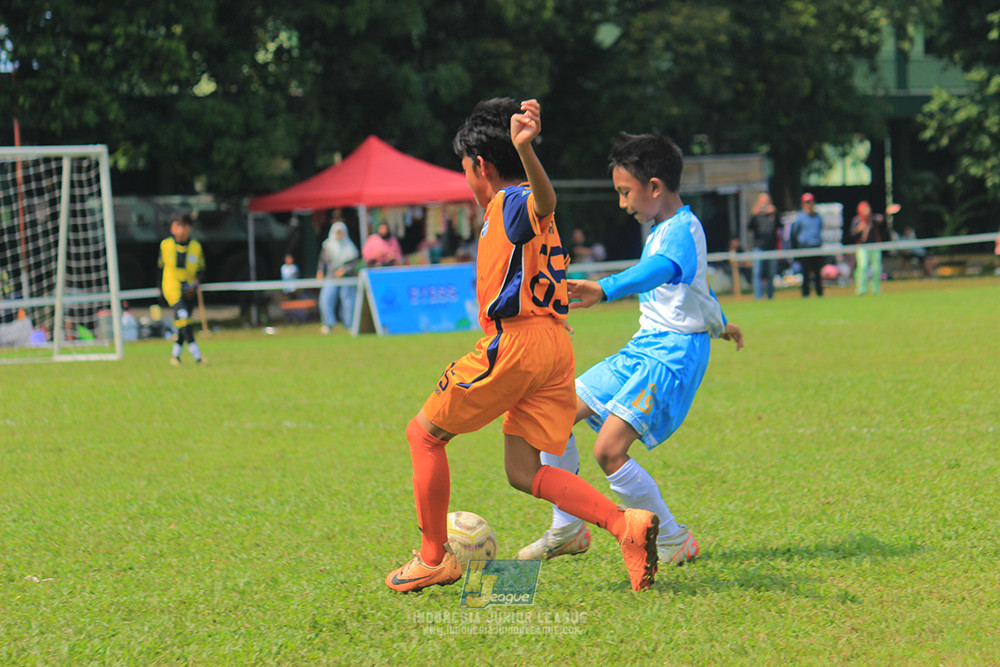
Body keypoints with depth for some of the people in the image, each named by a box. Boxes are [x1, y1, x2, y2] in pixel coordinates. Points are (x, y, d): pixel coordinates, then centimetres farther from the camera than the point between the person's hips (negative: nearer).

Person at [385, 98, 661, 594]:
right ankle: (626, 524, -12)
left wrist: (525, 147, -49)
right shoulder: (520, 208, 21)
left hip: (515, 341, -9)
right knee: (522, 470, 6)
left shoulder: (510, 201, -8)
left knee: (424, 434, 7)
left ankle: (433, 558, 11)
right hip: (555, 346, 9)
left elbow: (545, 201, -31)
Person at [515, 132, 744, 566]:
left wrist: (604, 289, -58)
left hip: (674, 355, -10)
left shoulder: (681, 230, -16)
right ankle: (567, 531, 20)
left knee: (609, 450, -23)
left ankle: (675, 542, -7)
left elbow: (657, 271, -40)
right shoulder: (662, 229, 15)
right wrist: (718, 324, 53)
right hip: (642, 349, 10)